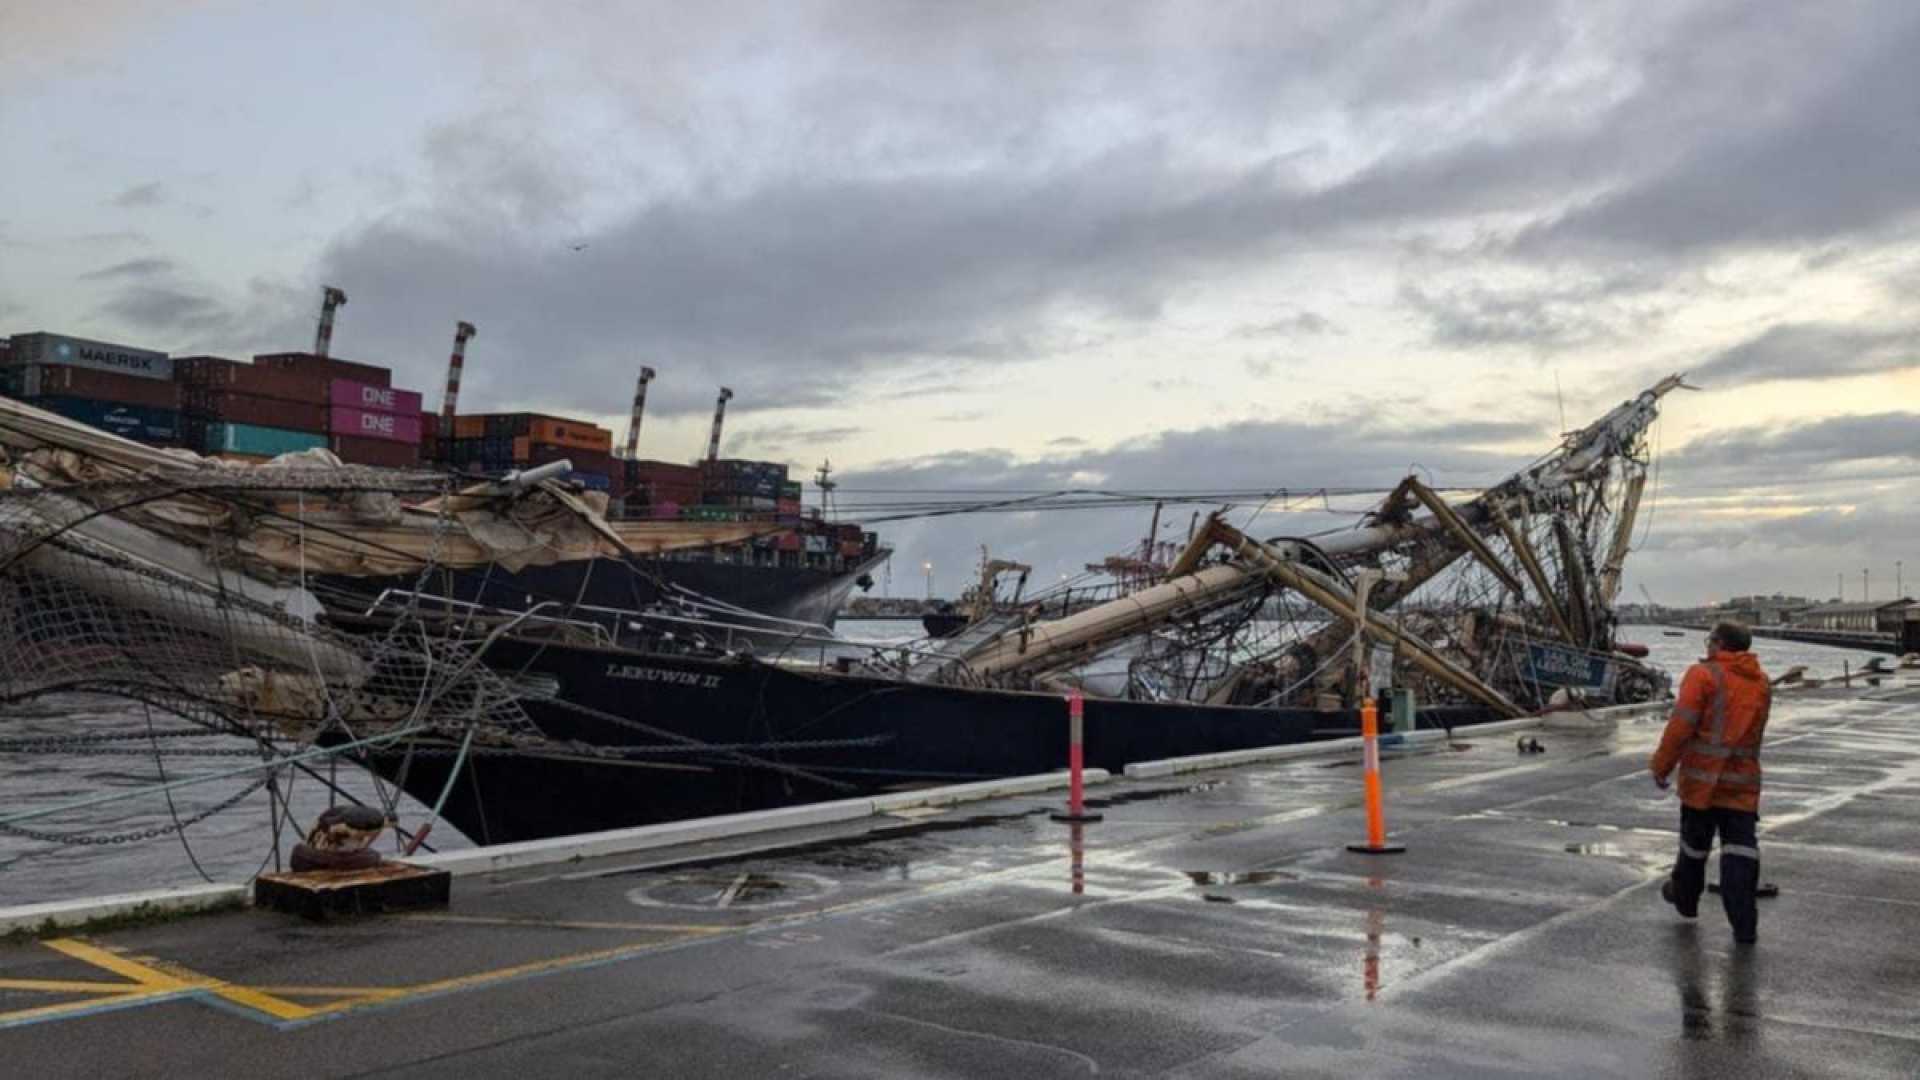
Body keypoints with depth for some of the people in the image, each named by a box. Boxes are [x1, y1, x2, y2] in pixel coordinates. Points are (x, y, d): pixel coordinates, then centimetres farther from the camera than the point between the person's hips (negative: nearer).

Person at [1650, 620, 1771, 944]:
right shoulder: (1761, 683, 10)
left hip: (1702, 778, -4)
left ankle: (1685, 898, 33)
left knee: (1694, 841, 14)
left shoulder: (1703, 674, -10)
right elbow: (1752, 731, 17)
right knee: (1740, 846, 1)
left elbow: (1681, 726, -15)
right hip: (1743, 780, 4)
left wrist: (1662, 766, -7)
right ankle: (1744, 925, -4)